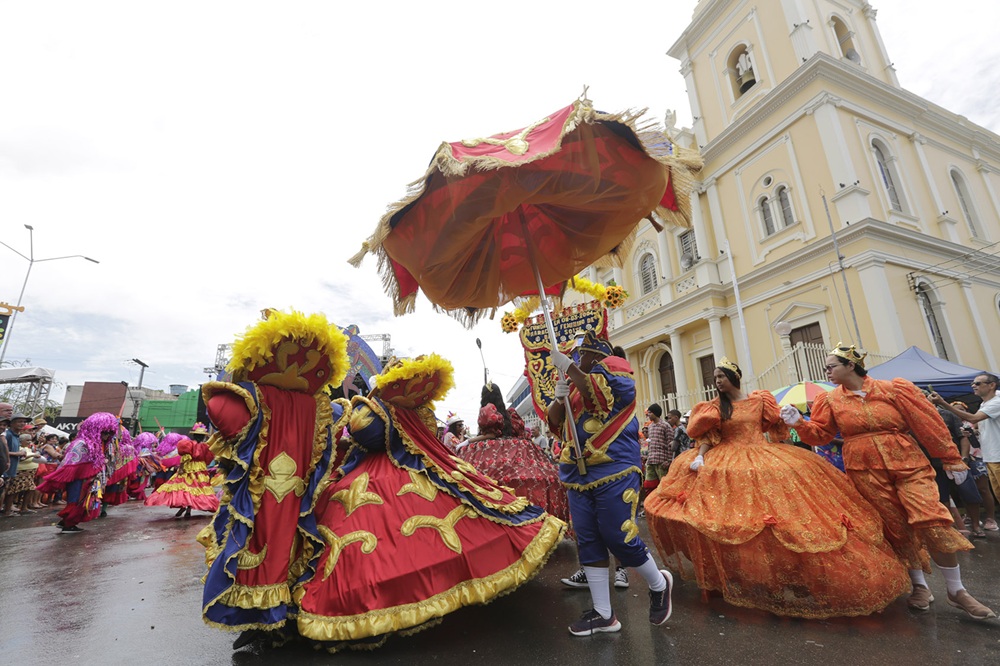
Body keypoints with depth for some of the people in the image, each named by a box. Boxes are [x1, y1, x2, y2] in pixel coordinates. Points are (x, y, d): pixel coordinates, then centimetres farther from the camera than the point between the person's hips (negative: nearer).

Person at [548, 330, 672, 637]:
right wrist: (558, 397, -7)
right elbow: (554, 422, 12)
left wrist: (568, 367, -19)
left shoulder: (615, 366, -4)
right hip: (578, 473, 7)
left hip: (614, 471, -6)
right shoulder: (574, 379, 14)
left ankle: (659, 584, 28)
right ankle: (603, 614, 23)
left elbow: (601, 394, -24)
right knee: (588, 541, 8)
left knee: (619, 537, -3)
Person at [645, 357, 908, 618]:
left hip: (763, 458, 1)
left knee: (778, 509, -4)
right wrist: (700, 456, -14)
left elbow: (776, 428, 13)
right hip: (728, 464, 0)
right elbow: (708, 436, -1)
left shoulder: (761, 399, 6)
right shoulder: (715, 406, 5)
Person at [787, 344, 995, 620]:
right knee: (897, 528, 6)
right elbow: (819, 433, 1)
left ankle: (956, 590, 11)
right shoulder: (831, 401, 3)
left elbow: (928, 423, 1)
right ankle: (919, 586, 23)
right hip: (867, 474, 1)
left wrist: (950, 458, 2)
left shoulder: (895, 389, -1)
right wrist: (799, 422, -17)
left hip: (908, 466, -1)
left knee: (934, 522, -9)